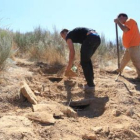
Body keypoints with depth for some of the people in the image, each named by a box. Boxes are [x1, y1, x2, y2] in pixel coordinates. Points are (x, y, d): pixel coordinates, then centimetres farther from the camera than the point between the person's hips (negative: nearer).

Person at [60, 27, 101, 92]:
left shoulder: (68, 36, 11)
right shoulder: (74, 33, 35)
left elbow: (72, 52, -1)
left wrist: (69, 65, 8)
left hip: (90, 38, -9)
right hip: (97, 38, 9)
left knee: (84, 62, 1)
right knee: (87, 59, 24)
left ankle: (90, 85, 1)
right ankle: (91, 81, 29)